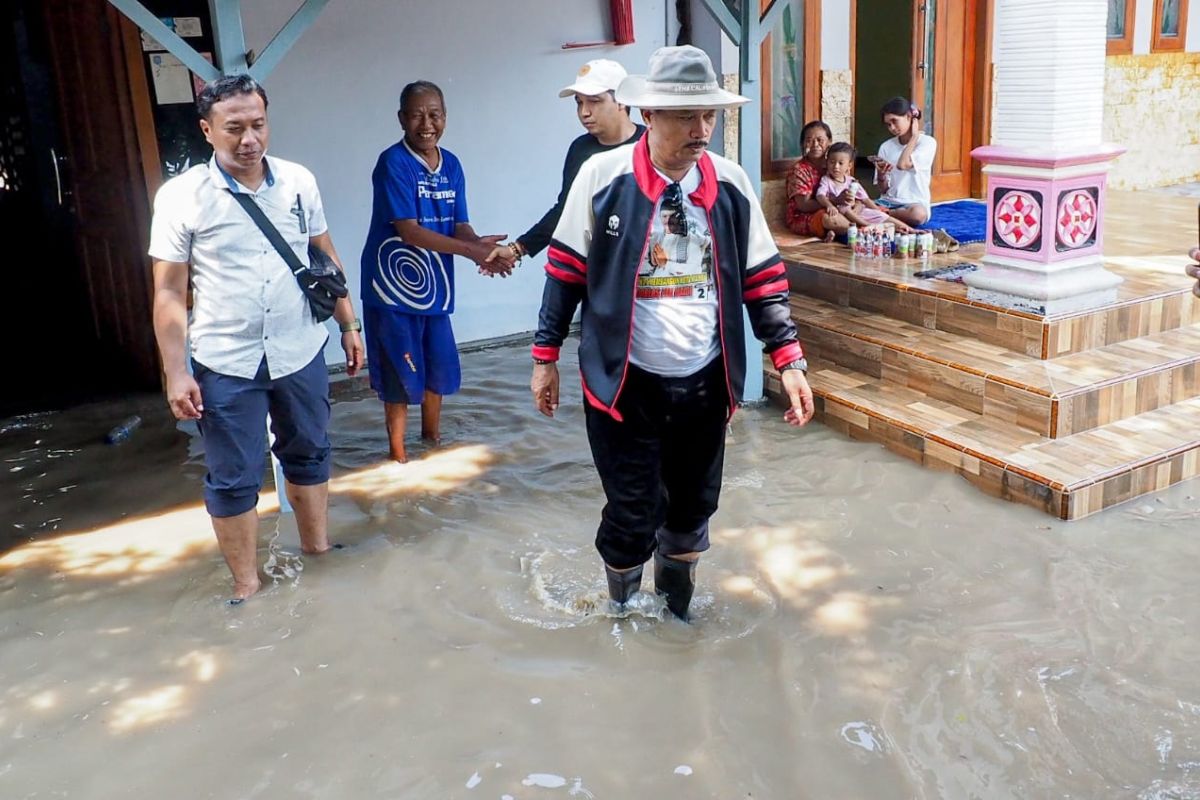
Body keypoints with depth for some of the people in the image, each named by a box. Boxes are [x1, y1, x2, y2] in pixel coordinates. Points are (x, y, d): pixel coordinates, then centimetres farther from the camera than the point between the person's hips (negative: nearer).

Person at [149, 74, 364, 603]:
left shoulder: (299, 181, -1)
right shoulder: (181, 196, -10)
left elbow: (325, 259, 10)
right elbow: (169, 293, -8)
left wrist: (349, 325, 11)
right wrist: (175, 372, -12)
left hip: (301, 353, 3)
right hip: (226, 365, -3)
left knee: (309, 455, 18)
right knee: (233, 478, 6)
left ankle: (317, 551, 39)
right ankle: (246, 585, 22)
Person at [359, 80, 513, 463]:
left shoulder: (451, 165, 4)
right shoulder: (393, 163, -15)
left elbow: (460, 225, 2)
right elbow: (408, 230, -21)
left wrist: (482, 248, -22)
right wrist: (474, 250, -26)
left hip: (435, 285, 6)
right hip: (395, 285, -6)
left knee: (440, 367, 16)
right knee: (400, 373, 2)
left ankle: (432, 435, 38)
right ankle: (398, 450, 19)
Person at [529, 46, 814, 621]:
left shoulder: (731, 184, -2)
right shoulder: (602, 176, -9)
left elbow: (763, 279, 4)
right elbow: (566, 271, -1)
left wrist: (790, 361, -3)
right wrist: (545, 357, 2)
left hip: (705, 383, 3)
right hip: (625, 382, -3)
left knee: (693, 508, 15)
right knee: (633, 514, 3)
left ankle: (676, 602, 42)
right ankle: (623, 610, 34)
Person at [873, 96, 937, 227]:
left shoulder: (927, 142, -2)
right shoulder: (886, 147, 9)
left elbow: (903, 164, -19)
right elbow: (884, 189, 9)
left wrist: (914, 136, -6)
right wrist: (881, 174, -14)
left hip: (915, 202, -1)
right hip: (889, 201, 1)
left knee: (918, 213, -39)